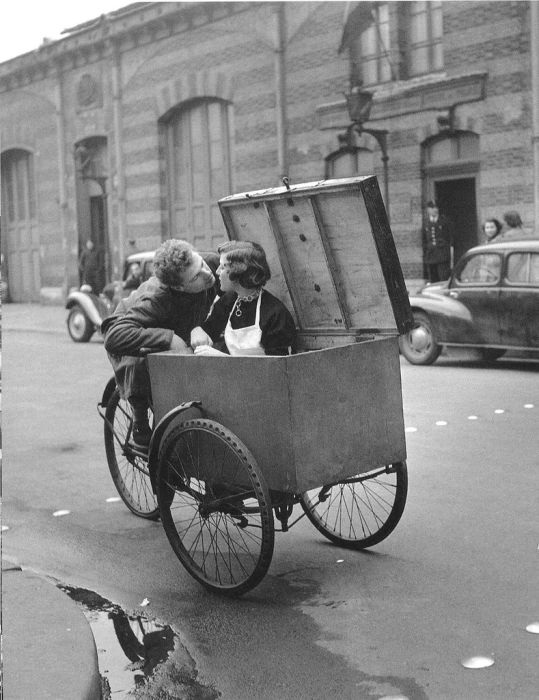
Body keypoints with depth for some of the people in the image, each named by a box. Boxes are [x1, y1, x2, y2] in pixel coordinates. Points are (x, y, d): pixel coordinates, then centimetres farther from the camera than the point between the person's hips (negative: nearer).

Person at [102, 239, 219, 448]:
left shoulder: (212, 264, -28)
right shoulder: (156, 299, -43)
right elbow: (114, 337, -52)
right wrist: (168, 338, -52)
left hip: (178, 338, 6)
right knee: (139, 364, -38)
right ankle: (140, 427, -13)